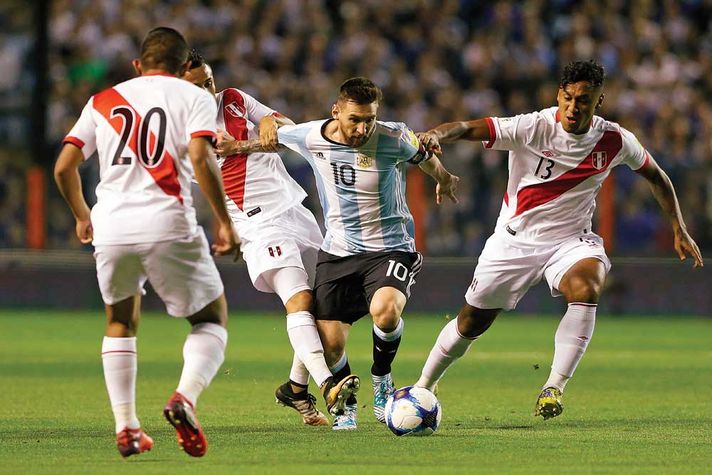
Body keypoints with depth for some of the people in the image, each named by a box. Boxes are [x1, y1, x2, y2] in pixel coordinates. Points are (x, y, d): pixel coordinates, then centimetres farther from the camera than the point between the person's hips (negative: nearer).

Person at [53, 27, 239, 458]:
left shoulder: (103, 102, 18)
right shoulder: (194, 98, 8)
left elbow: (64, 167, 13)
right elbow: (201, 159, -9)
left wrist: (82, 216, 30)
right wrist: (225, 222, -2)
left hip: (111, 227, 3)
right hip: (168, 225, -3)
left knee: (120, 323, 24)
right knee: (212, 319, 13)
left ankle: (126, 427, 14)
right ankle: (185, 398, -13)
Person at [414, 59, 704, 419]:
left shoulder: (615, 142, -8)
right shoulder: (534, 127, -19)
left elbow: (655, 175, 11)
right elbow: (470, 129, -29)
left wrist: (679, 230, 10)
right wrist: (435, 135, -51)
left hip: (571, 239, 1)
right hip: (516, 238, -1)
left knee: (586, 288, -33)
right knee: (471, 322, 5)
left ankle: (554, 387, -28)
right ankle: (422, 388, 29)